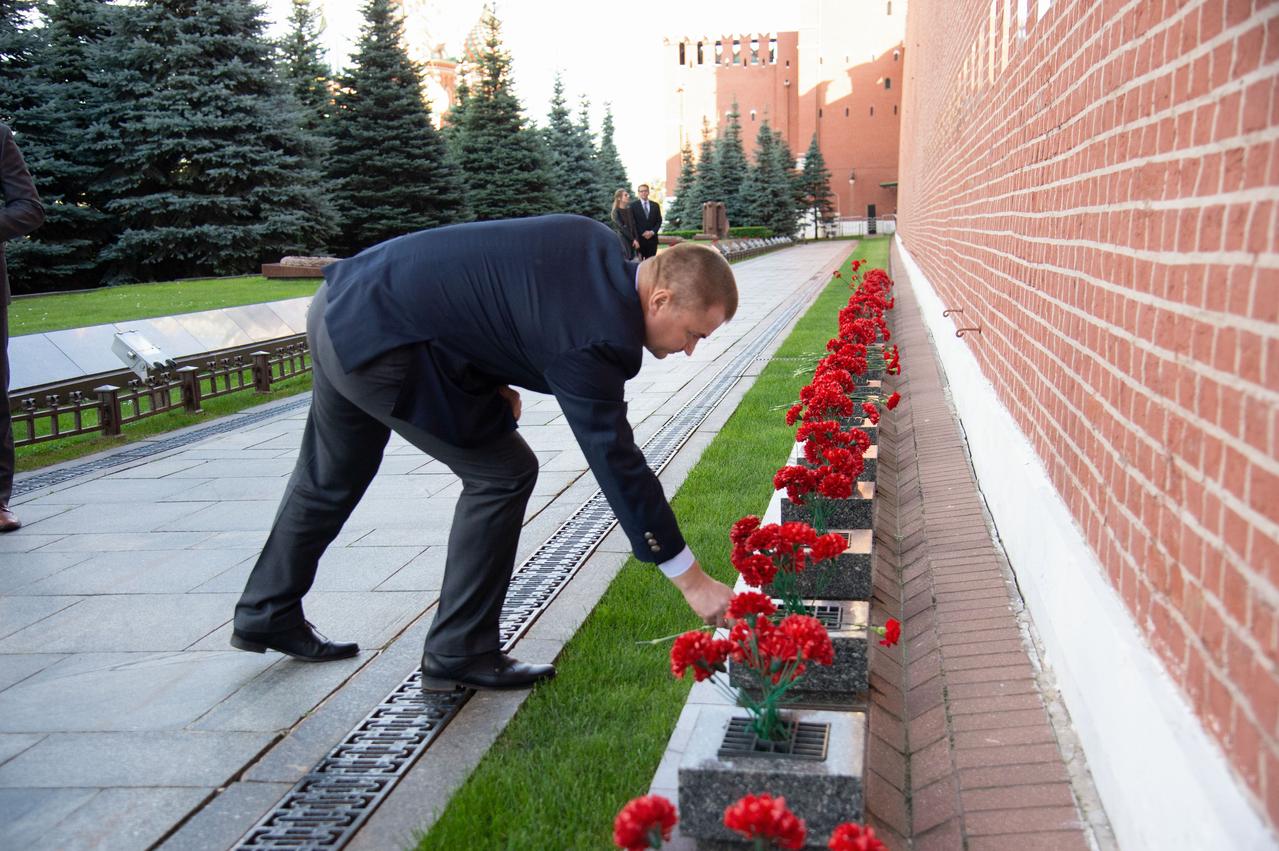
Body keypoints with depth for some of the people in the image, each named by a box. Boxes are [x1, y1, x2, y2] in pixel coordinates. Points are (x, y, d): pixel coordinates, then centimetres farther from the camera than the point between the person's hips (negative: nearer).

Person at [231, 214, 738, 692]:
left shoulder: (599, 248, 3)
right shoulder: (592, 338, -23)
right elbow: (616, 461, -21)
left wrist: (493, 382, 7)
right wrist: (690, 579, -15)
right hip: (379, 342, -10)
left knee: (329, 479, 24)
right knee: (502, 472, -3)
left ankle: (266, 616, 43)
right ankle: (459, 653, 7)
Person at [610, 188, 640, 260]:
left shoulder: (629, 210, 13)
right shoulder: (616, 212, -4)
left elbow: (633, 226, 6)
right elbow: (621, 227, -9)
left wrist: (636, 239, -7)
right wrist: (633, 239, -10)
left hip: (631, 241, 6)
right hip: (621, 240, -6)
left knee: (631, 260, 0)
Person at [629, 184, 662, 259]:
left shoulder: (655, 205, 13)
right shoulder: (633, 205, 2)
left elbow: (659, 221, 11)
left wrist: (652, 232, -5)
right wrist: (643, 233, -10)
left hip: (652, 238, 3)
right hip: (639, 238, -3)